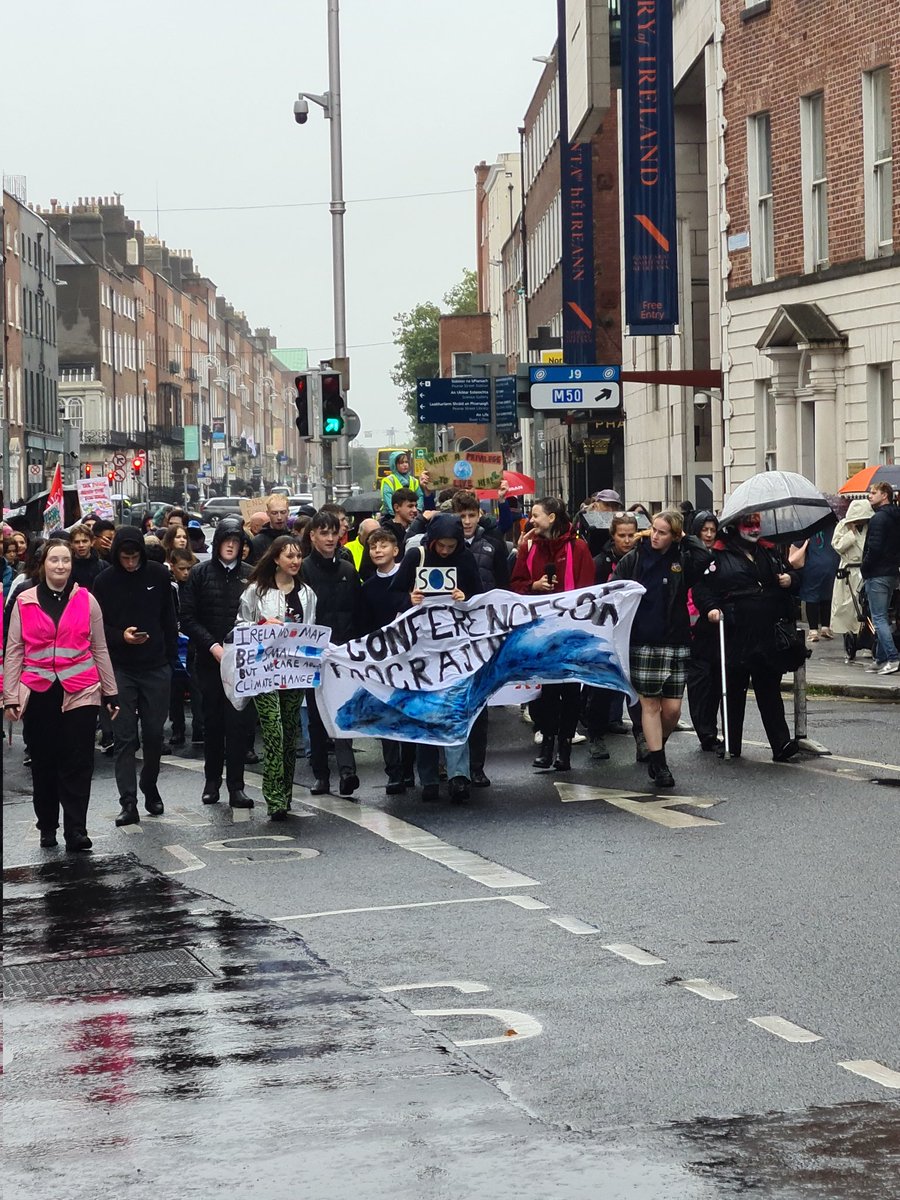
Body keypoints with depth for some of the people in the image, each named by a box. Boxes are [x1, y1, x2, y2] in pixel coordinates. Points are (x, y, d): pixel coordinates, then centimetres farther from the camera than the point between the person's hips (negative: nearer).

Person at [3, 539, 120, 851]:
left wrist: (110, 693, 8)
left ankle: (76, 831, -2)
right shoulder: (25, 602, 4)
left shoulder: (86, 600, 4)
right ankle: (47, 827, 18)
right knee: (44, 763, 7)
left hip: (79, 693, -1)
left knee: (78, 764, -4)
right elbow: (13, 652, 5)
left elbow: (100, 649, 9)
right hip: (39, 693, 1)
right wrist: (10, 697, -1)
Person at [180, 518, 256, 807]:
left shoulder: (250, 575, 5)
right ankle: (212, 781, 20)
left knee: (239, 722, -4)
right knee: (213, 721, 8)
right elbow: (188, 618, 0)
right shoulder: (200, 574, 3)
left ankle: (236, 786, 0)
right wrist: (213, 646, -10)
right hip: (209, 661, 0)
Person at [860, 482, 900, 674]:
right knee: (882, 618, 14)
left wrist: (864, 569, -8)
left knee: (878, 618, -8)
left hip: (877, 575, -9)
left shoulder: (879, 518, -15)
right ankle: (881, 659, 16)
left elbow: (874, 548, -21)